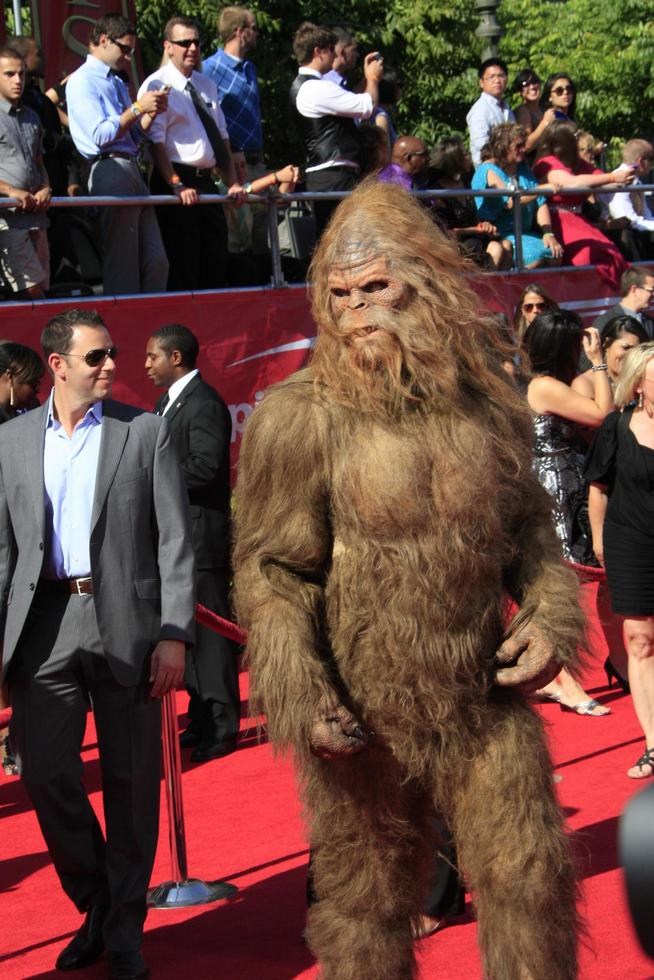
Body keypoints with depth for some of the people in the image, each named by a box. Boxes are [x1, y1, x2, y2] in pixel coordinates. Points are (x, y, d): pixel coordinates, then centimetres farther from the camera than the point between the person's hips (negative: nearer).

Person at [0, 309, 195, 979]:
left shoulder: (146, 432, 3)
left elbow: (175, 541, 0)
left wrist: (174, 634, -8)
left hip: (125, 623, -1)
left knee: (130, 783, 4)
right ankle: (95, 905, 22)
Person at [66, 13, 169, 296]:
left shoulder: (117, 83, 24)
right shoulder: (82, 81, -4)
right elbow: (101, 135, -14)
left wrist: (151, 113, 8)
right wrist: (137, 108, -11)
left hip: (133, 172, 9)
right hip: (110, 174, -9)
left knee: (156, 261, 4)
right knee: (121, 266, -7)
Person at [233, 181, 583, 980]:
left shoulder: (484, 398, 4)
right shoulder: (300, 417, -10)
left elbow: (526, 522, 17)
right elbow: (269, 568, -7)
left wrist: (550, 613, 0)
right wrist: (297, 696, -16)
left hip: (487, 704, 3)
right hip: (362, 719, -3)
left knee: (530, 882, 9)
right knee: (366, 899, 10)